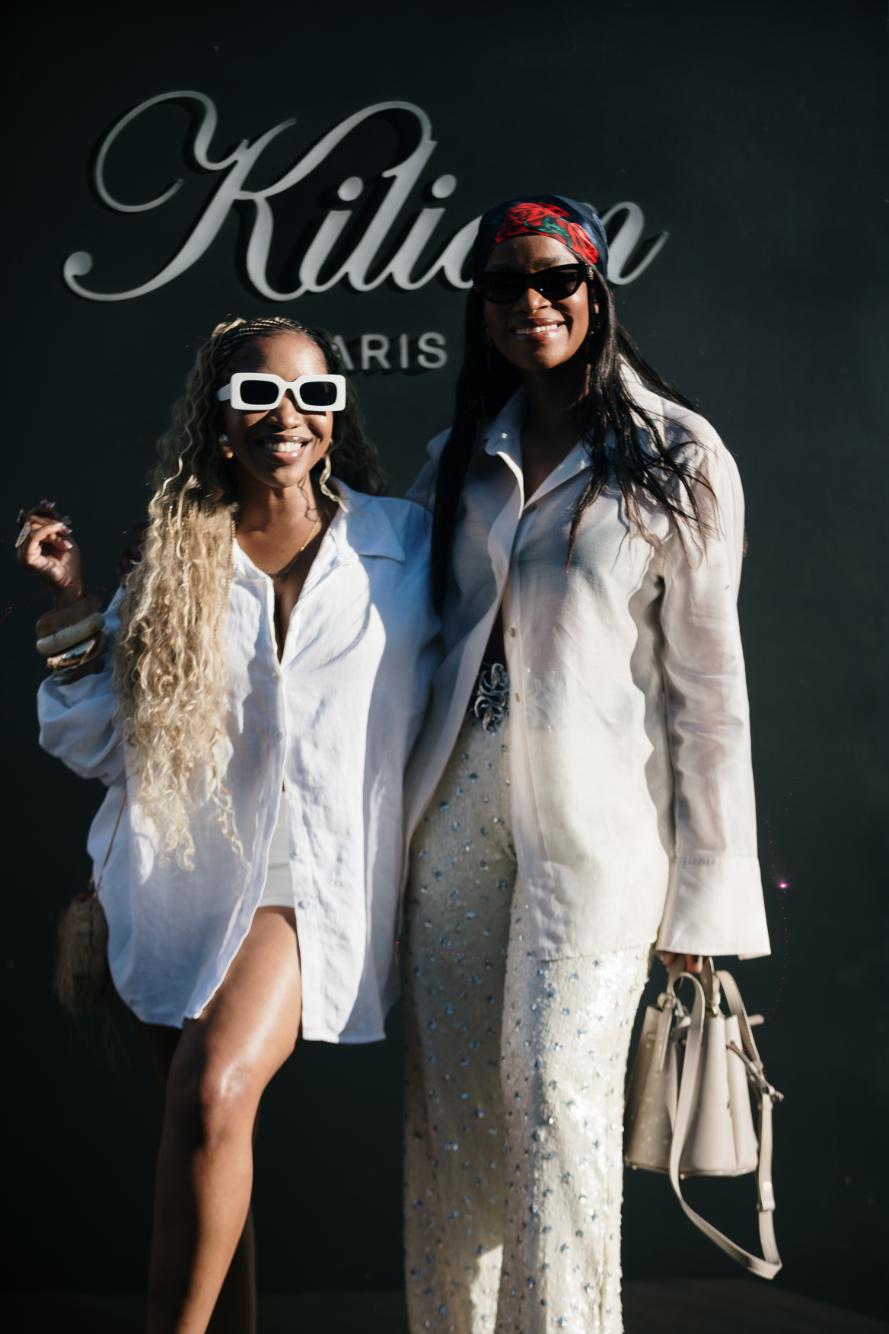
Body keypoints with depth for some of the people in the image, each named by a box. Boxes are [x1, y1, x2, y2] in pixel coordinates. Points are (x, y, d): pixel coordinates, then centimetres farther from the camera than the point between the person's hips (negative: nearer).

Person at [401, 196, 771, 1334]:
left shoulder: (677, 459, -1)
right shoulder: (458, 460, 13)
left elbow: (706, 675, -3)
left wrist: (706, 886, -6)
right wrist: (395, 812, 13)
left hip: (595, 820, -4)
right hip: (456, 810, 5)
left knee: (557, 1096, -10)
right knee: (447, 1101, 7)